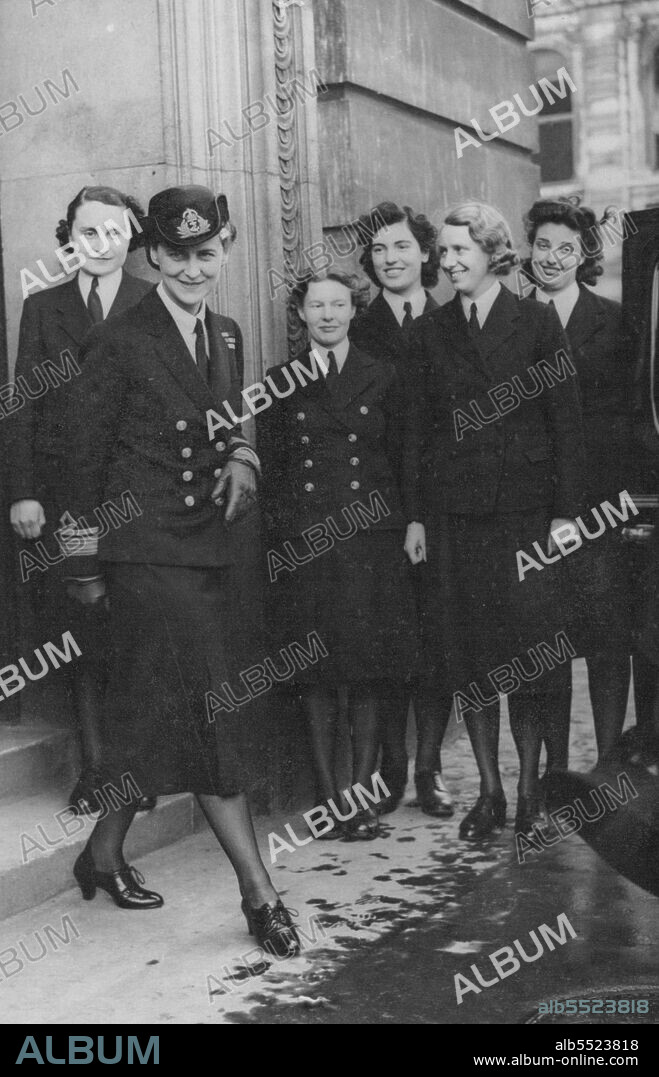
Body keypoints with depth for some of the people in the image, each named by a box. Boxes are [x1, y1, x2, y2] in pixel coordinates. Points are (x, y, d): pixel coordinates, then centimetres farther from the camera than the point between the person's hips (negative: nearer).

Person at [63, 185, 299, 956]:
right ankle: (258, 893, -4)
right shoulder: (118, 343, -9)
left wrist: (241, 461, -2)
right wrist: (90, 552, 1)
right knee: (207, 711, -9)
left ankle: (105, 853, 31)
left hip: (205, 547, 7)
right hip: (146, 551, -7)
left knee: (153, 713, 14)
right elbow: (86, 452, -4)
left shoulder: (225, 337, 11)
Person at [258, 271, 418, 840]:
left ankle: (362, 796, 8)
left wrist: (403, 527, -1)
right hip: (304, 543, 1)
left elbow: (400, 460, 7)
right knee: (316, 675, 3)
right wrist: (278, 534, 0)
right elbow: (270, 468, 9)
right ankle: (329, 798, 13)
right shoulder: (280, 382, 9)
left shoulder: (382, 377, 8)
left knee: (368, 674, -1)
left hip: (371, 539, -1)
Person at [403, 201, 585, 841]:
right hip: (454, 512, 2)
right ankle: (489, 793, 15)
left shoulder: (537, 322, 2)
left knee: (529, 650, 0)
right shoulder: (429, 332, 9)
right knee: (467, 655, 4)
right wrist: (414, 516, 3)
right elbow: (416, 428, 9)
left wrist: (564, 511, -6)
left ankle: (529, 789, 15)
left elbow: (565, 422, 0)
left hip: (525, 507, -2)